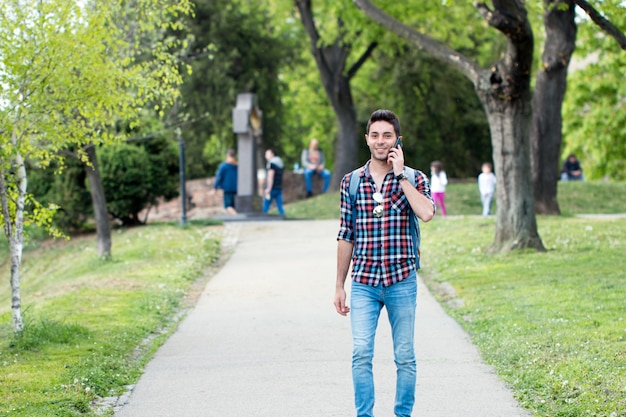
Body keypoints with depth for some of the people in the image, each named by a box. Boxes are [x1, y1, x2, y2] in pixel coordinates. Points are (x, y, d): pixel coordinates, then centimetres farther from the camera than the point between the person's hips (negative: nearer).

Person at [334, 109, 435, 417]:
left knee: (405, 356, 6)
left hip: (402, 281, 0)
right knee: (361, 354, -9)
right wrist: (339, 286, 9)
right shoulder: (351, 182, 6)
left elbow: (426, 213, -21)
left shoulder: (414, 178, 1)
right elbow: (346, 237, 10)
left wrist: (400, 175, -14)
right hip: (363, 283, 1)